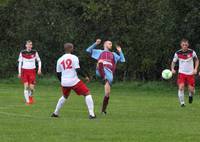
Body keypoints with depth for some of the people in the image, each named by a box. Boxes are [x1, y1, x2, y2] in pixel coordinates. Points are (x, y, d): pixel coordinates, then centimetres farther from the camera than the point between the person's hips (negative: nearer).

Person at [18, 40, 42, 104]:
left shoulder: (34, 52, 0)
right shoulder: (22, 53, 0)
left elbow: (39, 61, 9)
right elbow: (20, 63, 5)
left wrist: (39, 69, -5)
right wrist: (19, 73, 1)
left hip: (32, 71, 0)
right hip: (24, 71, 0)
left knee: (31, 87, -4)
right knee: (26, 86, -12)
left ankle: (31, 97, 26)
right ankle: (27, 100, -8)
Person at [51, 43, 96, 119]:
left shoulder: (60, 60, 8)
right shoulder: (74, 58, -7)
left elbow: (58, 74, 14)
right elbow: (78, 70, -14)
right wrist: (85, 76, 0)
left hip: (64, 82, 5)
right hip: (74, 81, -5)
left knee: (64, 96, 32)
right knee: (87, 93, 3)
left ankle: (55, 113, 34)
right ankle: (91, 114, -7)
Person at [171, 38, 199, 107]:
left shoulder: (192, 52, -7)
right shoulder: (178, 53, -7)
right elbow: (173, 62, 5)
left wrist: (195, 69, -7)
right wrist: (172, 69, -15)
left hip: (190, 73, 0)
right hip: (181, 73, 0)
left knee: (191, 90, -3)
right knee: (181, 87, -18)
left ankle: (191, 95, 33)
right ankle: (182, 102, -5)